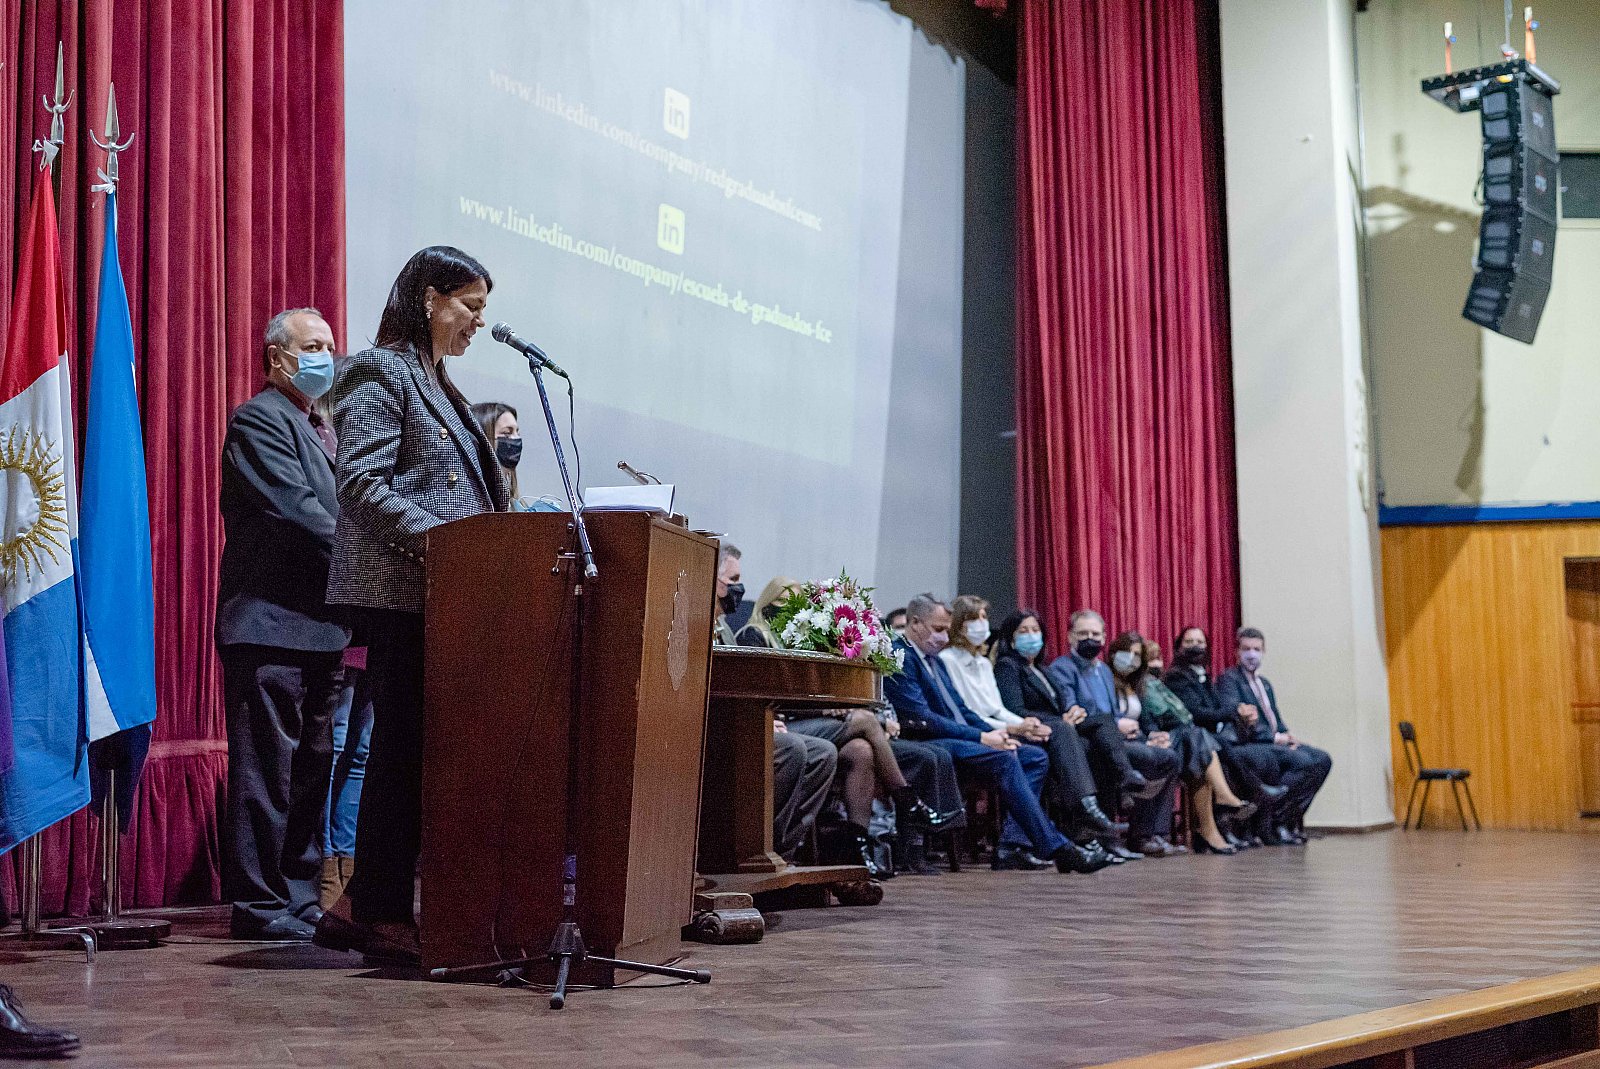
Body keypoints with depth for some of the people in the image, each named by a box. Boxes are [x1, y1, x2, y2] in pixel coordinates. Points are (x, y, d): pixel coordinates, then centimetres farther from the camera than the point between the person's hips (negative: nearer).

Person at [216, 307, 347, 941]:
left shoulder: (318, 428, 21)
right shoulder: (259, 420, -7)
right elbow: (296, 511, -18)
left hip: (317, 625, 9)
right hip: (271, 623, -9)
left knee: (311, 769, 12)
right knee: (267, 771, -6)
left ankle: (301, 897, 19)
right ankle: (259, 906, -1)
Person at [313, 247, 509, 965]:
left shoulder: (437, 386, 24)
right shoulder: (379, 372, -5)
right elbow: (362, 482, -16)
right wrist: (431, 535, -25)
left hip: (440, 591, 9)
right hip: (399, 588, -9)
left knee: (407, 747, 8)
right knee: (405, 744, -8)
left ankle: (362, 907, 13)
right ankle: (383, 915, -2)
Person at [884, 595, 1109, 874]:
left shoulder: (935, 661, 23)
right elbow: (921, 719, -18)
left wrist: (995, 734, 2)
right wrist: (981, 737, -18)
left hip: (957, 739, 10)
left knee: (1036, 757, -4)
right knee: (1003, 759, -29)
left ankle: (1012, 845, -16)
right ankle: (1056, 848, -28)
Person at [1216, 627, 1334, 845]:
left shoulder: (1265, 684, 25)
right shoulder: (1229, 679, -4)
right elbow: (1235, 720, -16)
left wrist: (1287, 735, -1)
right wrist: (1276, 737, -17)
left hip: (1275, 743, 9)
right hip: (1248, 746, -9)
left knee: (1322, 760, -11)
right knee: (1302, 761, -27)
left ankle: (1289, 818, -8)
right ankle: (1273, 824, -20)